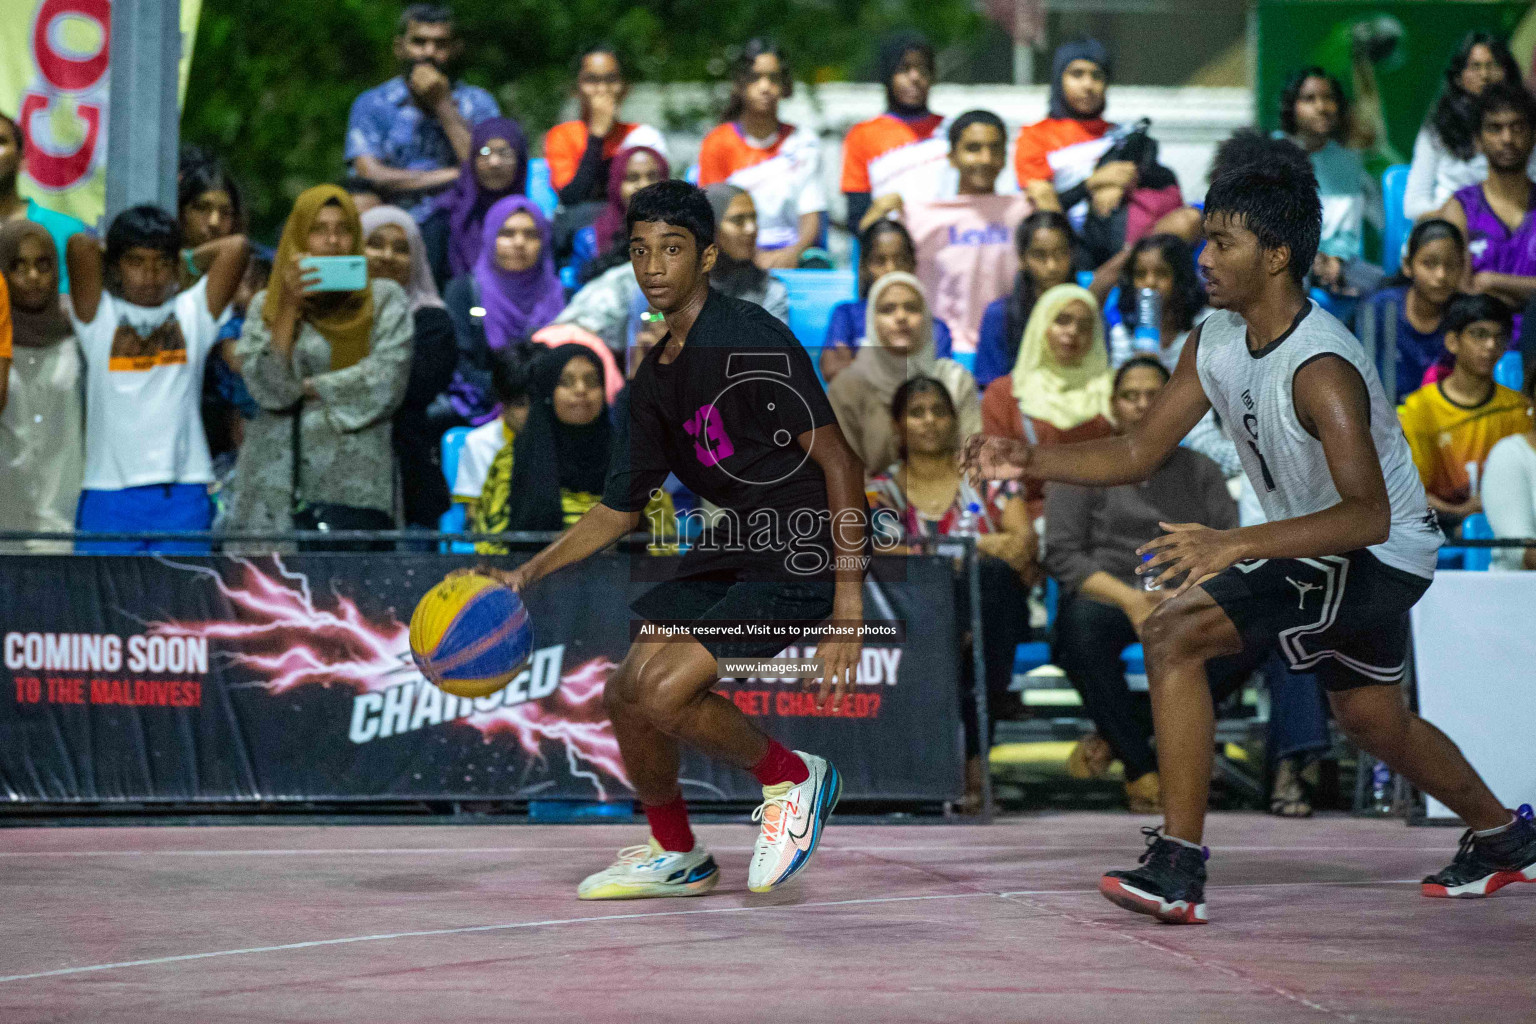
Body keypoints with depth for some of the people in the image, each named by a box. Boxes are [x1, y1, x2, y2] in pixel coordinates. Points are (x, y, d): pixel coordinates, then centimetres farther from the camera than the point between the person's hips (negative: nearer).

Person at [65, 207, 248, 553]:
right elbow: (80, 245, -7)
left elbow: (236, 247, 2)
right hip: (110, 489, -1)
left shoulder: (195, 312, 12)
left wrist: (189, 259, 14)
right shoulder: (98, 315, 7)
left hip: (183, 492, 1)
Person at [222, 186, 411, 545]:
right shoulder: (266, 306, 12)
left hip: (356, 484, -1)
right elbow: (268, 388, -2)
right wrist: (290, 305, -7)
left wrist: (307, 388, -1)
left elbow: (386, 383, -3)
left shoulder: (385, 299, 9)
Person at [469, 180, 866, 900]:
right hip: (732, 546, 9)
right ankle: (675, 856, 26)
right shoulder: (654, 377, 10)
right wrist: (525, 575, 8)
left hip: (805, 556, -8)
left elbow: (838, 461, -18)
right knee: (626, 692, 4)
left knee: (665, 691, -20)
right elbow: (619, 509, 19)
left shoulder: (751, 340, -16)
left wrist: (848, 603, -23)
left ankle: (794, 779, 4)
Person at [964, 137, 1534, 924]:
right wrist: (1032, 462, -13)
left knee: (1175, 636, -23)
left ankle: (1178, 867, -21)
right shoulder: (1215, 344, -4)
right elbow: (1137, 454, 2)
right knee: (1370, 718, 30)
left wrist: (1237, 546, -49)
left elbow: (1368, 514, -40)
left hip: (1381, 554, -10)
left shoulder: (1321, 370, -31)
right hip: (1317, 550, 10)